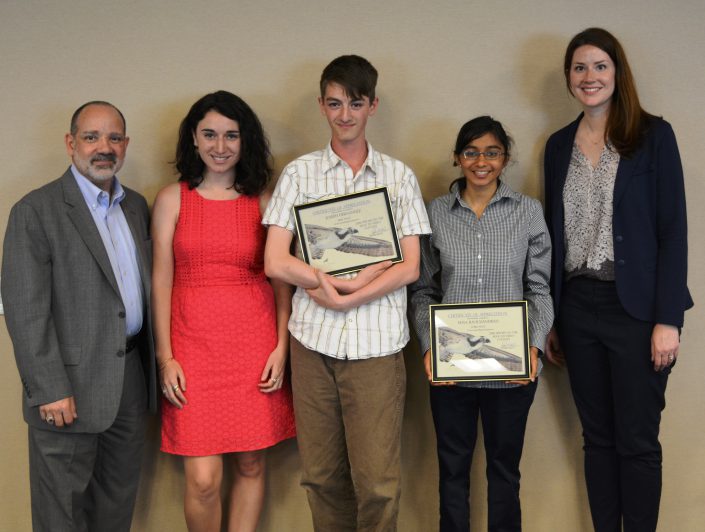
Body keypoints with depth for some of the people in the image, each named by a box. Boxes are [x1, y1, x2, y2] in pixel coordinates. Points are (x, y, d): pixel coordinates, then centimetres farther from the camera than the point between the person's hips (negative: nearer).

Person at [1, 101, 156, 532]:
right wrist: (49, 391, -17)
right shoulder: (36, 210, -10)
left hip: (132, 380, 6)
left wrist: (155, 365, 9)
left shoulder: (137, 206, 11)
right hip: (70, 388, -6)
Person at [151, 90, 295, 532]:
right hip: (195, 346, -1)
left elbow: (281, 281, 7)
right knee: (203, 480, -4)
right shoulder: (172, 199, 5)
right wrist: (166, 357, -3)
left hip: (256, 344, 1)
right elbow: (161, 281, 3)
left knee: (251, 466, 8)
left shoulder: (263, 202, 6)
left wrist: (281, 347, -3)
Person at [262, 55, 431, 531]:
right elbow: (276, 263, -2)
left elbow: (410, 268, 1)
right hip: (313, 342, 1)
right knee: (322, 475, 10)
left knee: (377, 481, -2)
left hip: (377, 344, -1)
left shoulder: (399, 176, 8)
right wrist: (359, 278, -7)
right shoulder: (300, 173, 7)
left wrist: (342, 296, -10)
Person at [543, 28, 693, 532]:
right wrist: (550, 320, 10)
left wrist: (667, 319, -13)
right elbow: (554, 235, 12)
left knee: (637, 441, 2)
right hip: (577, 307, 4)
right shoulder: (559, 145, 10)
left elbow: (672, 230, -7)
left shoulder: (653, 135, -3)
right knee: (597, 437, 12)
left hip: (635, 308, -4)